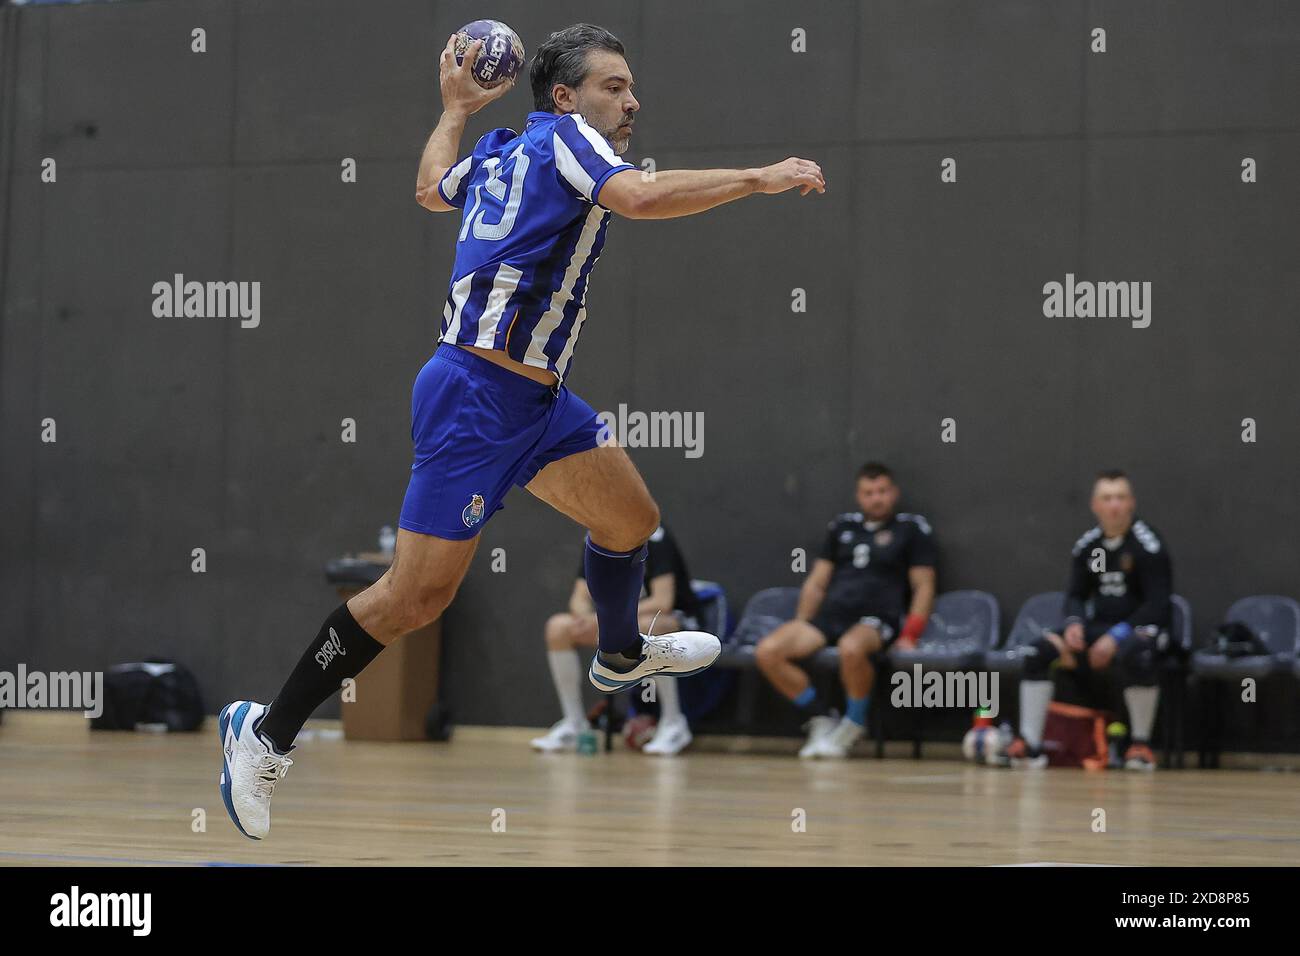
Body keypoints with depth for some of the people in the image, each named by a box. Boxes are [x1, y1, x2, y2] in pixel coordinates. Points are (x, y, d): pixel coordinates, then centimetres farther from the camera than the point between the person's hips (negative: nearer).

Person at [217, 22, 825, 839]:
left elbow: (431, 187, 34)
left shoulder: (498, 152, 14)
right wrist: (761, 178, -23)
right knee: (419, 595, -8)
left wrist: (456, 109, 46)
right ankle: (267, 734, -1)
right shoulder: (563, 135, -10)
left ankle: (622, 655, 46)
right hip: (478, 397, -10)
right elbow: (639, 197, -29)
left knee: (632, 519, 19)